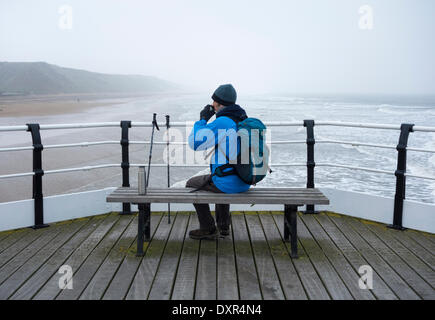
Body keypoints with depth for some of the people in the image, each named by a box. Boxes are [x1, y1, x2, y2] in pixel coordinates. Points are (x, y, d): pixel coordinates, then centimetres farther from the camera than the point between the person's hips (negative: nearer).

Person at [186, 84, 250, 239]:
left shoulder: (220, 123, -20)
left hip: (228, 183, -8)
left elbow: (194, 143, -13)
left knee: (192, 184, 18)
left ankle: (208, 229, 21)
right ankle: (223, 225, 39)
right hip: (245, 181, 8)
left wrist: (202, 120, -5)